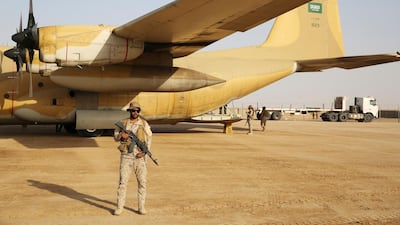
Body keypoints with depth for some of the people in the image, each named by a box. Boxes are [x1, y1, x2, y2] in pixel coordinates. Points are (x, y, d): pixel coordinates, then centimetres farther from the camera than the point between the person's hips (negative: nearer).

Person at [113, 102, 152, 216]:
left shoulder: (144, 123, 4)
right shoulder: (123, 123, 4)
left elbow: (149, 138, 4)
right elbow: (115, 136, 11)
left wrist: (145, 151, -10)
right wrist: (121, 135, -12)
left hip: (140, 157, 1)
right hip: (126, 156, -1)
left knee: (142, 182, 2)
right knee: (123, 182, -1)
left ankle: (141, 207, 13)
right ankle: (119, 207, 7)